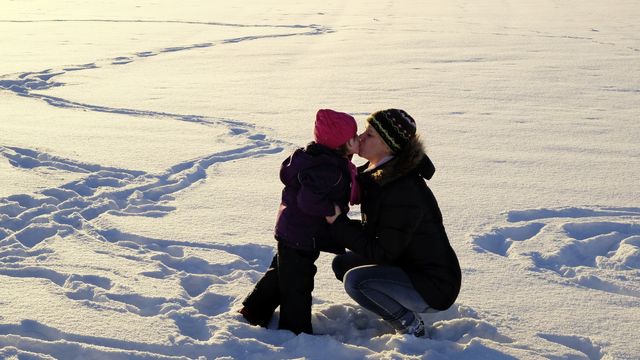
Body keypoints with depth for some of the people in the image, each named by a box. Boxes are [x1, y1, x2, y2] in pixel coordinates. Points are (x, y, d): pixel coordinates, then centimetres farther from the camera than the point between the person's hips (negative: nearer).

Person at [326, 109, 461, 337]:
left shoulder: (404, 191, -27)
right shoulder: (378, 176, 2)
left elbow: (383, 252, -24)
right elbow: (376, 231, 11)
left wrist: (339, 223, -22)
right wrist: (339, 223, -2)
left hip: (435, 285, -10)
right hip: (407, 267, 10)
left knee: (355, 280, -25)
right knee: (342, 263, 8)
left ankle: (410, 325, -3)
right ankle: (406, 311, 13)